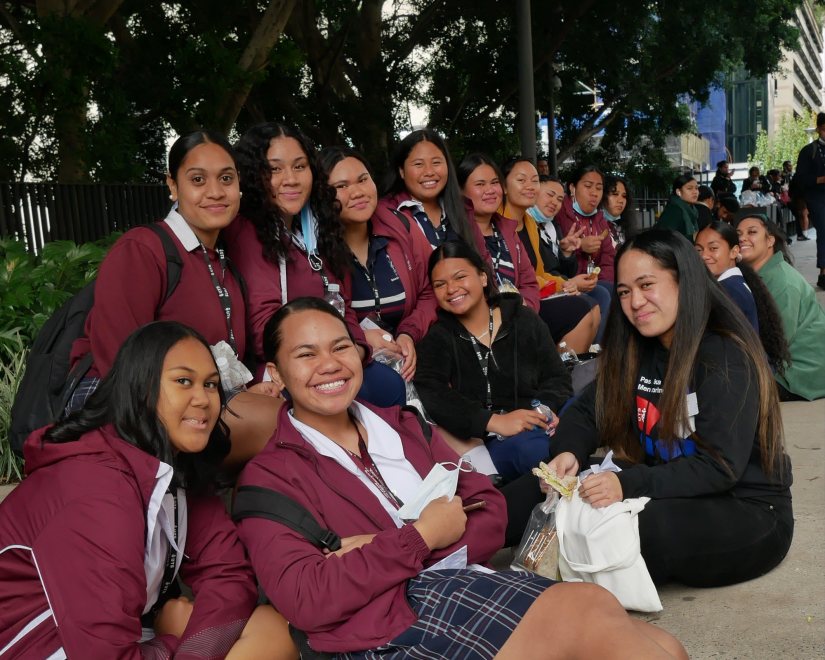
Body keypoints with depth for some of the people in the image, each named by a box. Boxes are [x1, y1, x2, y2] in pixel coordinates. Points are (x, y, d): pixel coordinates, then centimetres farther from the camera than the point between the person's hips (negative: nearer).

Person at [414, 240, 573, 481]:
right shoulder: (438, 339, 9)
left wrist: (546, 408, -13)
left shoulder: (524, 320, 15)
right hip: (494, 443, -3)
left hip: (541, 426, 3)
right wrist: (493, 421, -22)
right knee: (528, 448, -35)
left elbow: (557, 377, 12)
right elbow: (431, 394, -9)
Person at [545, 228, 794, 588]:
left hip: (750, 514, -6)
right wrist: (568, 452, -18)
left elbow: (719, 467, -25)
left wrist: (629, 485, -38)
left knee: (635, 528, -32)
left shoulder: (727, 358, -18)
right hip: (675, 498, 6)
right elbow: (586, 411, 5)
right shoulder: (637, 352, 4)